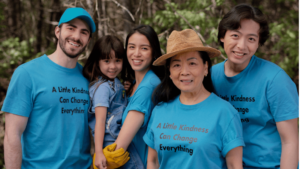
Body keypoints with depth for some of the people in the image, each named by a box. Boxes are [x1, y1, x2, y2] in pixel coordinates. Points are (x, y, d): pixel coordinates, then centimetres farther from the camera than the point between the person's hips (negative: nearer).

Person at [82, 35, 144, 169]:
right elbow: (100, 121, -18)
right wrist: (98, 153, -23)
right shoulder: (103, 87, -13)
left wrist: (125, 89, 9)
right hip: (111, 143, -9)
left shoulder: (115, 83, 14)